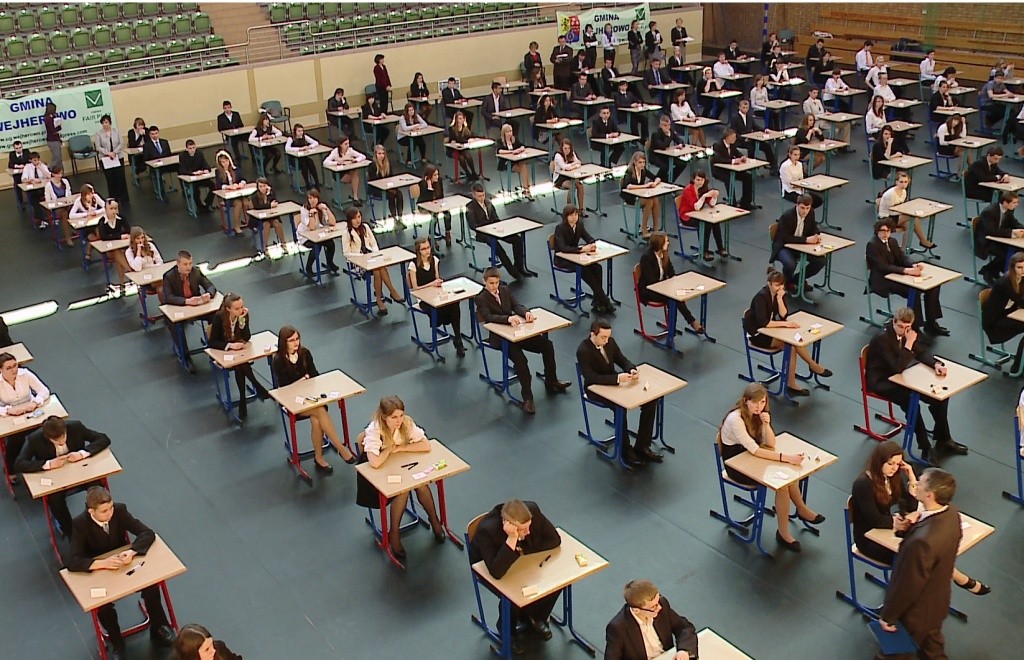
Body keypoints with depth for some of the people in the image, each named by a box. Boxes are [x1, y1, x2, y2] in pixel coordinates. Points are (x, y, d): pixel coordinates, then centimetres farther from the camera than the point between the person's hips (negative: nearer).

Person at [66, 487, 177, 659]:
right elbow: (71, 562, -31)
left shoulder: (119, 511, -19)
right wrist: (103, 563, -42)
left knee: (151, 586, -21)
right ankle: (116, 643, 0)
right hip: (97, 571, -2)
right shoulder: (80, 524, -25)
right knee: (102, 606, -27)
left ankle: (159, 629, 3)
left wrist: (131, 552, -35)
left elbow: (148, 533, -16)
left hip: (123, 563, 2)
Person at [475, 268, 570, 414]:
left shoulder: (504, 289, 11)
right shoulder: (481, 298, -7)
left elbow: (516, 305, 4)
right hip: (499, 337, -7)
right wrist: (508, 318, -39)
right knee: (520, 359, -31)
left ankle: (551, 383, 11)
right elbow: (488, 317, -23)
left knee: (547, 345, -4)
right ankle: (527, 398, -23)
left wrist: (526, 312, -20)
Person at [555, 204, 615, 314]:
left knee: (597, 268, -20)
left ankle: (598, 303, -17)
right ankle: (605, 302, -25)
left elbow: (589, 238, 3)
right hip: (561, 259, -6)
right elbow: (563, 248, -31)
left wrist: (592, 245, -23)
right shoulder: (560, 228, -19)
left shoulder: (579, 225, 1)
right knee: (585, 270, -30)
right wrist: (582, 249, -39)